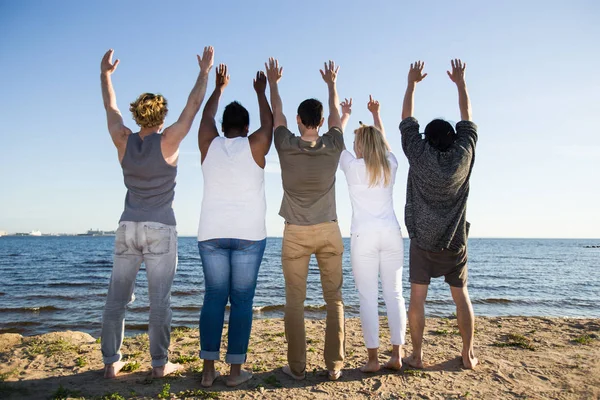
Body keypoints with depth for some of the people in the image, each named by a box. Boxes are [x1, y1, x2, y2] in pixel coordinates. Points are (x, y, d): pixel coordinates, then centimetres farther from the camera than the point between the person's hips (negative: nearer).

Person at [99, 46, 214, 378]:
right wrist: (204, 71, 8)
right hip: (160, 229, -4)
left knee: (117, 298, 11)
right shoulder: (167, 141, -8)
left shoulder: (124, 141, 1)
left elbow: (110, 107, 17)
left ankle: (111, 362, 19)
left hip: (128, 227, 4)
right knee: (159, 300, 2)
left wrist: (105, 73, 32)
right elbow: (193, 106, -1)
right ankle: (160, 363, 10)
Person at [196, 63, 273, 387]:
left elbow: (206, 117, 23)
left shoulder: (209, 144, 5)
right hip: (249, 235, -2)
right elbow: (268, 122, 18)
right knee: (242, 301, 3)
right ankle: (235, 370, 7)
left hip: (212, 234, 2)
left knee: (213, 299, 8)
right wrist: (261, 91, 33)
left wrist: (219, 87, 37)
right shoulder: (255, 146, 0)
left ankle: (208, 370, 11)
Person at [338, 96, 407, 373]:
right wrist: (376, 114, 38)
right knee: (394, 294, 7)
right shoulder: (390, 165, 7)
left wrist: (345, 115, 30)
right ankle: (396, 355, 11)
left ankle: (373, 358, 1)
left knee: (368, 297, -1)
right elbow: (383, 141, 28)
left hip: (364, 235, -3)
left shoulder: (353, 166, -2)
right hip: (391, 234, 4)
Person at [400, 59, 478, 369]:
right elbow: (467, 120, 10)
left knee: (417, 298, 4)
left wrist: (412, 83, 12)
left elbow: (407, 120, 2)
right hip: (455, 240, 2)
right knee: (461, 296, 12)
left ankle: (417, 355, 9)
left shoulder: (419, 155, -9)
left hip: (422, 241, -2)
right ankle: (468, 355, 18)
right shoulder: (463, 154, -5)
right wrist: (461, 82, 19)